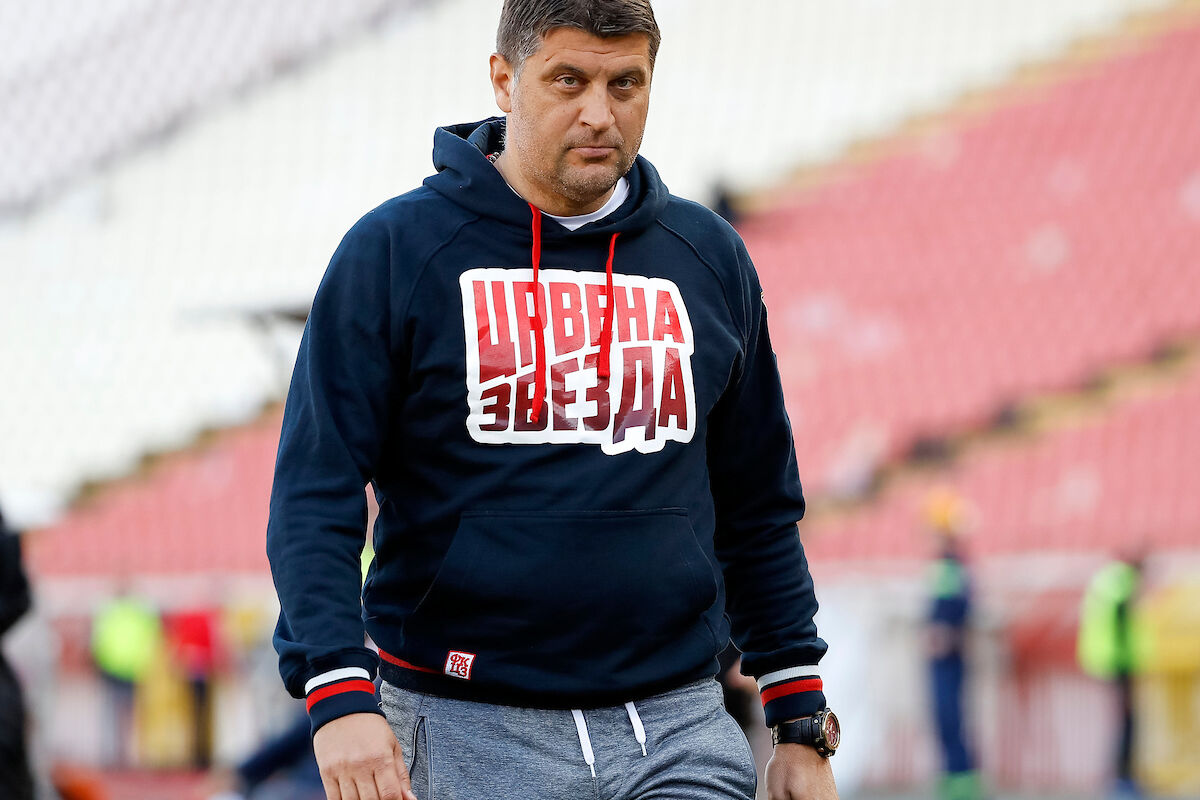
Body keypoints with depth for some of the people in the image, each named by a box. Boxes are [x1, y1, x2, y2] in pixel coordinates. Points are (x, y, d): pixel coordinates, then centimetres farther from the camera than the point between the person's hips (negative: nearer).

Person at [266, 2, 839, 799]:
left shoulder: (711, 260, 10)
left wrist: (803, 728, 11)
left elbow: (760, 510, 16)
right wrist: (340, 695, -20)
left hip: (681, 731, 3)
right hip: (470, 734, -3)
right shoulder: (393, 252, -2)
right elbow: (316, 494, -6)